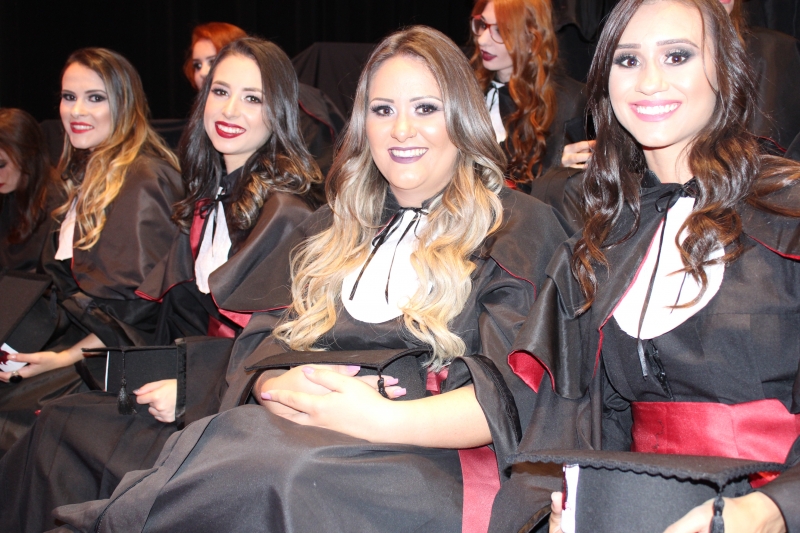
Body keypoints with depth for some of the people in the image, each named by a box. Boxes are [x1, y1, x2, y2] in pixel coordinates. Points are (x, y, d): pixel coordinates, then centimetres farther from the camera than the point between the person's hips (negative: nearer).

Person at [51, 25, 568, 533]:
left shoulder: (520, 225, 7)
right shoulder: (330, 228, 23)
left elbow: (510, 395, -5)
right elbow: (259, 349, 15)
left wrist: (382, 418, -19)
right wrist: (284, 388, -9)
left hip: (432, 462, -3)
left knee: (281, 471, -36)